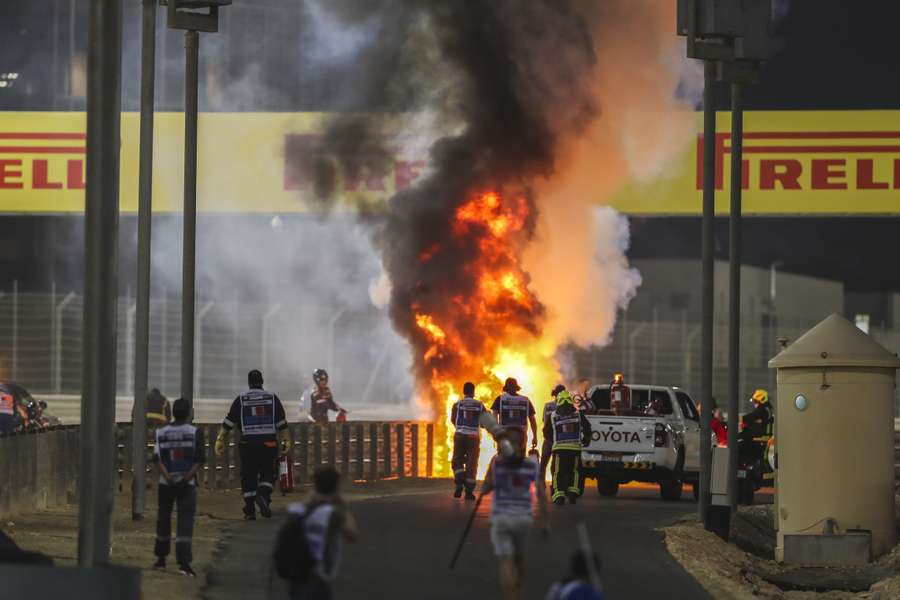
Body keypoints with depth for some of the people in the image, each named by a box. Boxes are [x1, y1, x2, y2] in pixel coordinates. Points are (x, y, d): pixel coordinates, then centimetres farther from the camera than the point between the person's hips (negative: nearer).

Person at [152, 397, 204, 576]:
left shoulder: (161, 432, 3)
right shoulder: (195, 432, -2)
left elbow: (157, 457, -6)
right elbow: (199, 459, -9)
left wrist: (167, 476, -12)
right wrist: (188, 476, -11)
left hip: (166, 482, 2)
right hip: (187, 483, -2)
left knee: (163, 518, 16)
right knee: (185, 521, -5)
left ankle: (161, 558, 24)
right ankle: (183, 561, -16)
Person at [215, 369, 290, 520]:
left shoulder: (241, 399, 3)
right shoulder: (272, 398, 5)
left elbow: (228, 422, 1)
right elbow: (282, 423, 4)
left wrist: (220, 440, 5)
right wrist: (286, 440, 9)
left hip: (248, 444, 0)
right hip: (269, 443, 0)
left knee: (248, 476, 6)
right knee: (267, 474, 10)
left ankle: (250, 511, 4)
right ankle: (264, 495, -18)